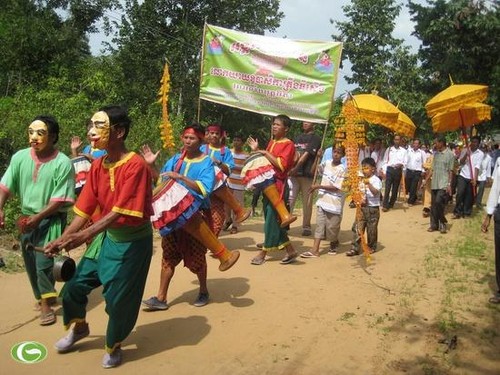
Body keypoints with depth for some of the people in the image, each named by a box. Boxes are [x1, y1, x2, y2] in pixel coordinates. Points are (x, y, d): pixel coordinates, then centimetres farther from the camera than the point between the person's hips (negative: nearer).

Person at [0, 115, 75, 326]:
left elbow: (61, 199, -18)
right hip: (26, 218, 5)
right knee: (30, 262, 15)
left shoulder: (63, 163, -18)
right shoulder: (20, 157, -6)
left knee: (44, 263, -6)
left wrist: (38, 217, -21)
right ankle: (43, 297, 37)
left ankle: (46, 303, 15)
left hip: (50, 220, -5)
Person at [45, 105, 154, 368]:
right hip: (108, 237, 7)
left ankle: (114, 346, 32)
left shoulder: (135, 165, -24)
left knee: (118, 298, 4)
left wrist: (84, 236, -36)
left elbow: (120, 212, -29)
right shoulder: (97, 166, -1)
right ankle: (78, 327, 41)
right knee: (75, 284, 11)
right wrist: (62, 240, -6)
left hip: (133, 242, -7)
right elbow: (85, 209, 1)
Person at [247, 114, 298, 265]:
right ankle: (290, 251, 21)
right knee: (271, 218, 11)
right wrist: (257, 150, 10)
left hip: (278, 184, -9)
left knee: (271, 218, -4)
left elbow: (281, 165, -21)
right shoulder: (271, 142, 15)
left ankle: (263, 253, 5)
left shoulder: (288, 144, -9)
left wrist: (266, 153, -16)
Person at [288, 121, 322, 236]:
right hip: (293, 174, 4)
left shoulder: (315, 139, 1)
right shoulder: (297, 137, 19)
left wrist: (296, 168, -20)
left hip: (307, 174, -4)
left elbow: (307, 155, -10)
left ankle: (306, 227, 11)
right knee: (289, 199, -4)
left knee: (307, 202, 2)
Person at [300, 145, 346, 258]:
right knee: (319, 224, 1)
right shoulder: (326, 163, 7)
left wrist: (318, 186, -16)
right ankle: (315, 250, -2)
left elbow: (336, 187, -16)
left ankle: (334, 243, 32)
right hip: (322, 199, 5)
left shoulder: (342, 169, -11)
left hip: (334, 202, -5)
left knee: (332, 226, 4)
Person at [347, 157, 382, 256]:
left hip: (373, 208, -6)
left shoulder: (376, 180, -10)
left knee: (371, 229, 7)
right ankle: (355, 248, 1)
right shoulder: (361, 180, 11)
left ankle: (371, 247, 25)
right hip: (362, 208, 6)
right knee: (357, 228, -1)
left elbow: (375, 192, -26)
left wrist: (369, 184, -40)